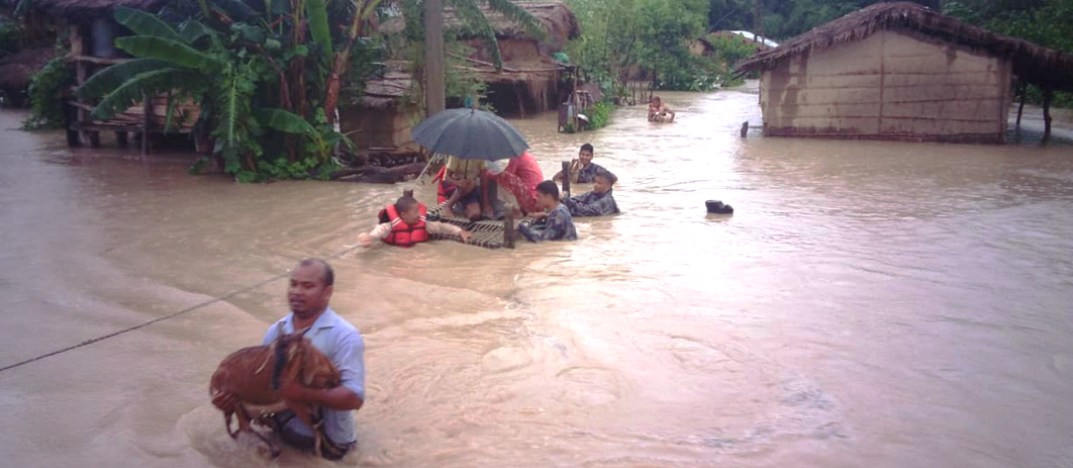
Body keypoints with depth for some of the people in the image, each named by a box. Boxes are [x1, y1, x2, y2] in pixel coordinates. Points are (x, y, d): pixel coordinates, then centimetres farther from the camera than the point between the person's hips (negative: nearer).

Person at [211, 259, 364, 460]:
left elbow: (354, 397, -23)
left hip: (327, 441, -5)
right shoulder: (277, 330, 3)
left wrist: (303, 393, -33)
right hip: (285, 432, 5)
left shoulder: (344, 336, -17)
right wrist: (233, 395, -17)